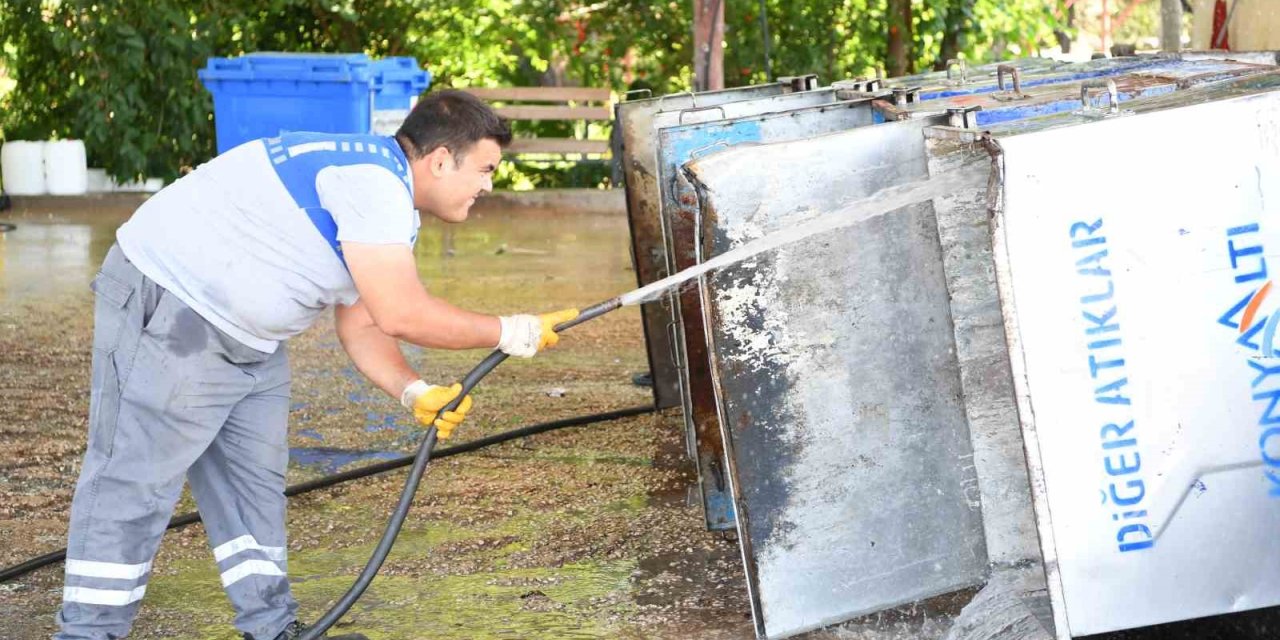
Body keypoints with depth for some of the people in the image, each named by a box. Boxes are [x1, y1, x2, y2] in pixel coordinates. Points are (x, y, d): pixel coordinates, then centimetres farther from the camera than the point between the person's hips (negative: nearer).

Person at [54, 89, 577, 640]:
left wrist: (415, 393, -5)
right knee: (136, 482, -9)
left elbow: (362, 326, 13)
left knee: (254, 483, 12)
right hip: (164, 309, -11)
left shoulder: (393, 207, 12)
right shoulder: (371, 180, -22)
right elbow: (401, 314, -26)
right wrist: (510, 333, -15)